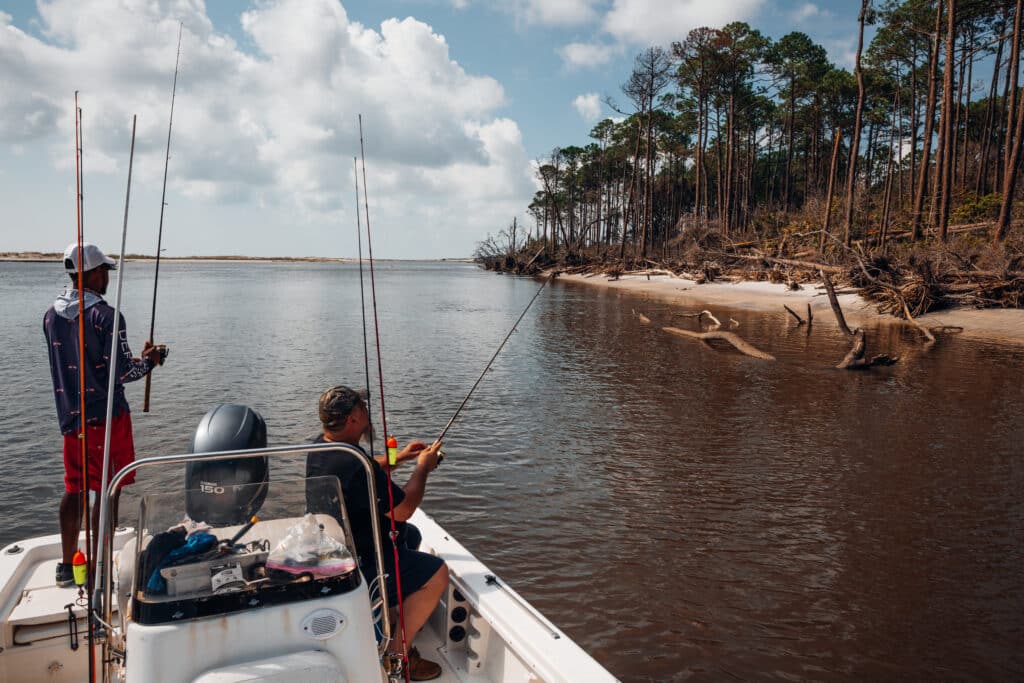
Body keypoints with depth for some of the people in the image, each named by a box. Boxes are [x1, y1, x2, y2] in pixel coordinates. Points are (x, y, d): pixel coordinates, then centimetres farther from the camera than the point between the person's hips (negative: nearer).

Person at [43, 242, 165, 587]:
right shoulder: (105, 316, -17)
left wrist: (133, 358, 18)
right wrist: (147, 361, 1)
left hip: (70, 415, 7)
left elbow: (69, 364, 14)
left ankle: (66, 566, 25)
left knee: (74, 489, 16)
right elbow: (121, 373, -19)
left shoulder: (52, 315, 5)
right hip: (106, 416, -7)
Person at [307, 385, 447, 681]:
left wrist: (398, 457, 14)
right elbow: (403, 510, -23)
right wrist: (422, 467, -9)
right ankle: (397, 653, -4)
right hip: (358, 564, -11)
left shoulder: (320, 447, -1)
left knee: (411, 536, 28)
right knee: (436, 573, -16)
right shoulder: (355, 464, -33)